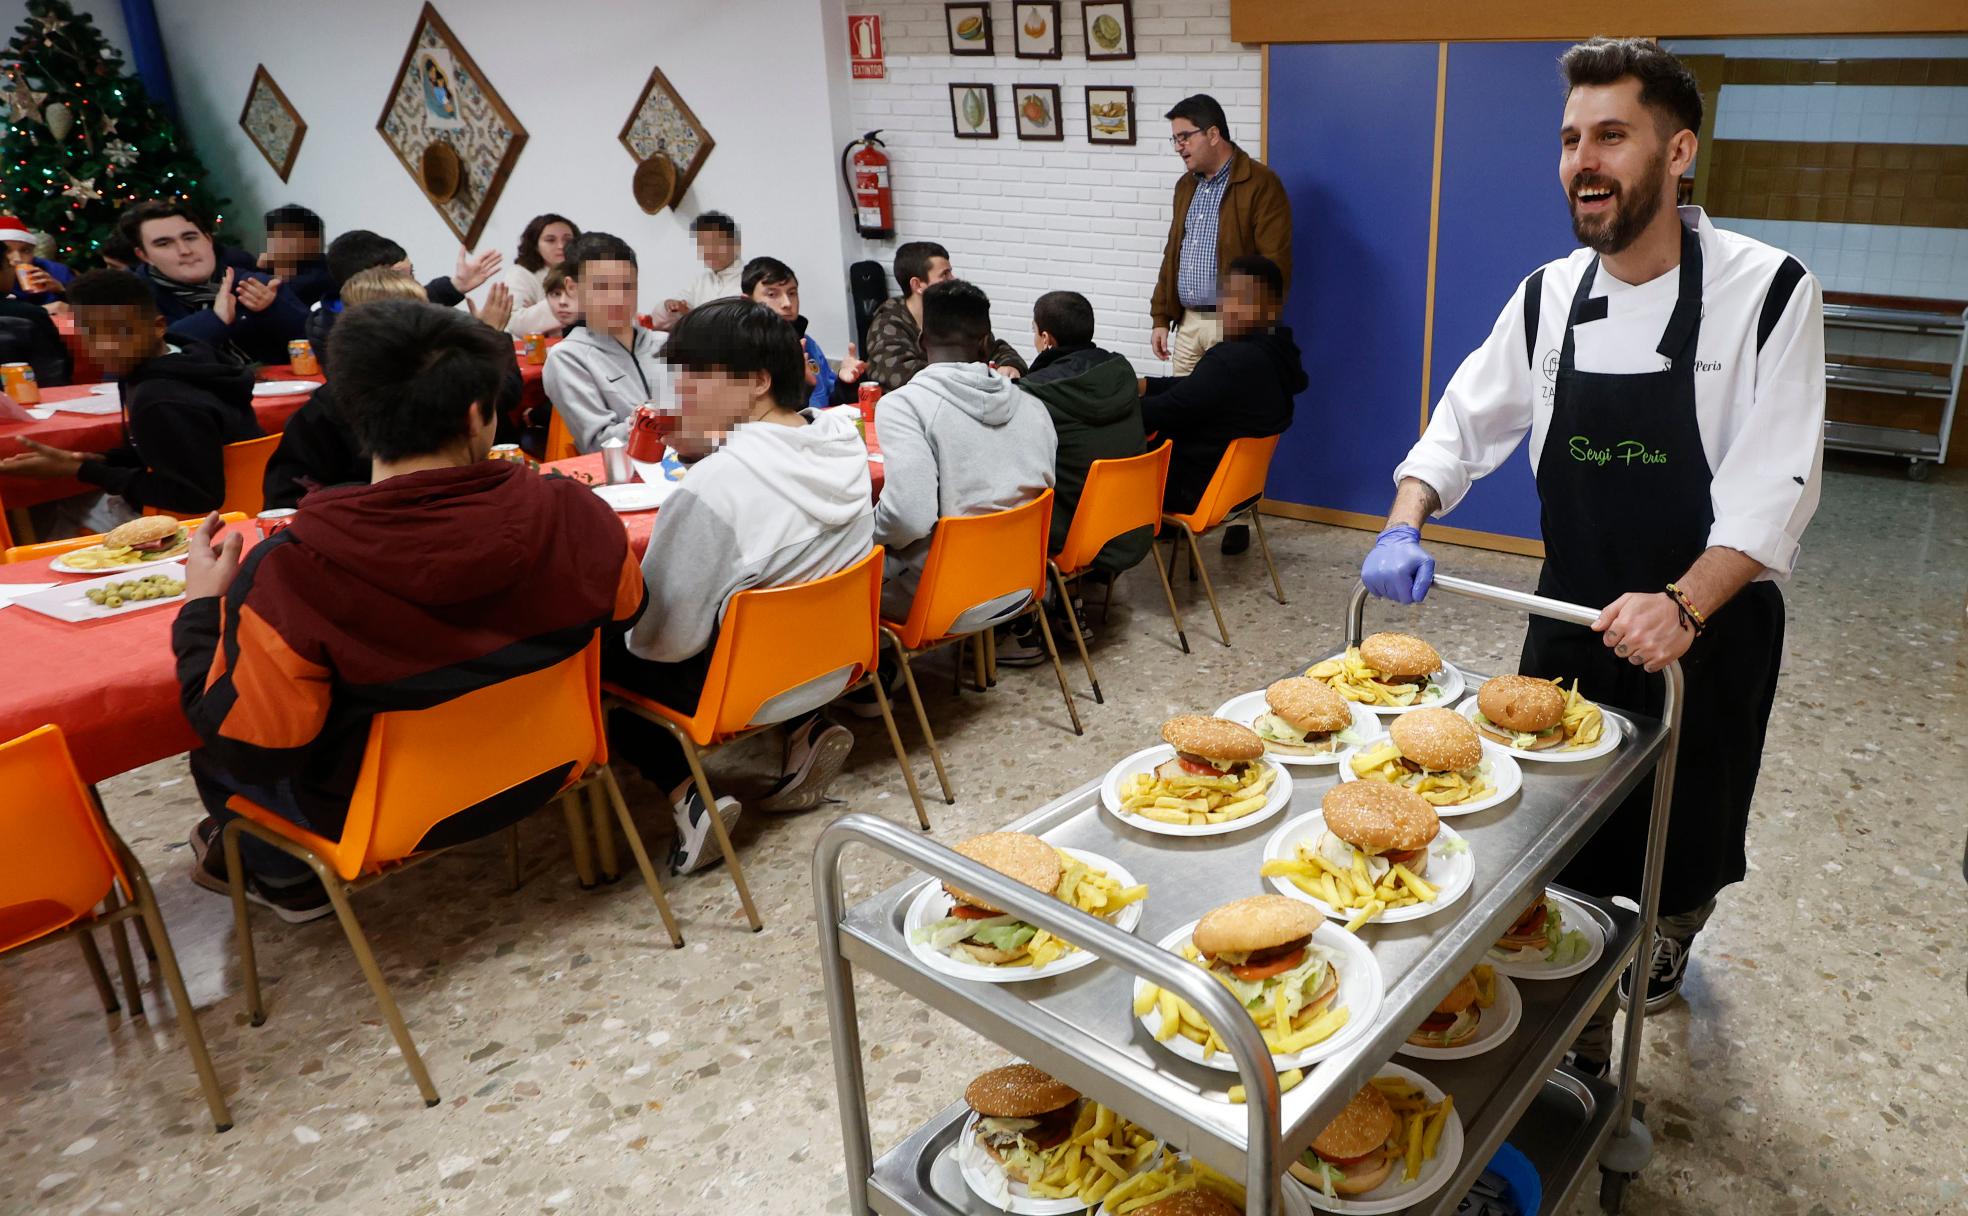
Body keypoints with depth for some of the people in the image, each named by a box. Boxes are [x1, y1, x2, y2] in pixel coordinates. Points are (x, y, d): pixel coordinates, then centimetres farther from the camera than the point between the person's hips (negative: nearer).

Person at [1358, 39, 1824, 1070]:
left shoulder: (1766, 292, -15)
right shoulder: (1549, 298, -3)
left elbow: (1771, 490, -20)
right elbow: (1464, 424, 5)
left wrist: (1680, 606, -34)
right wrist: (1403, 528, -12)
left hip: (1708, 626, -3)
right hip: (1575, 622, 3)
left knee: (1687, 842, 16)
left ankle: (1668, 939, 52)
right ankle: (1579, 1057, 30)